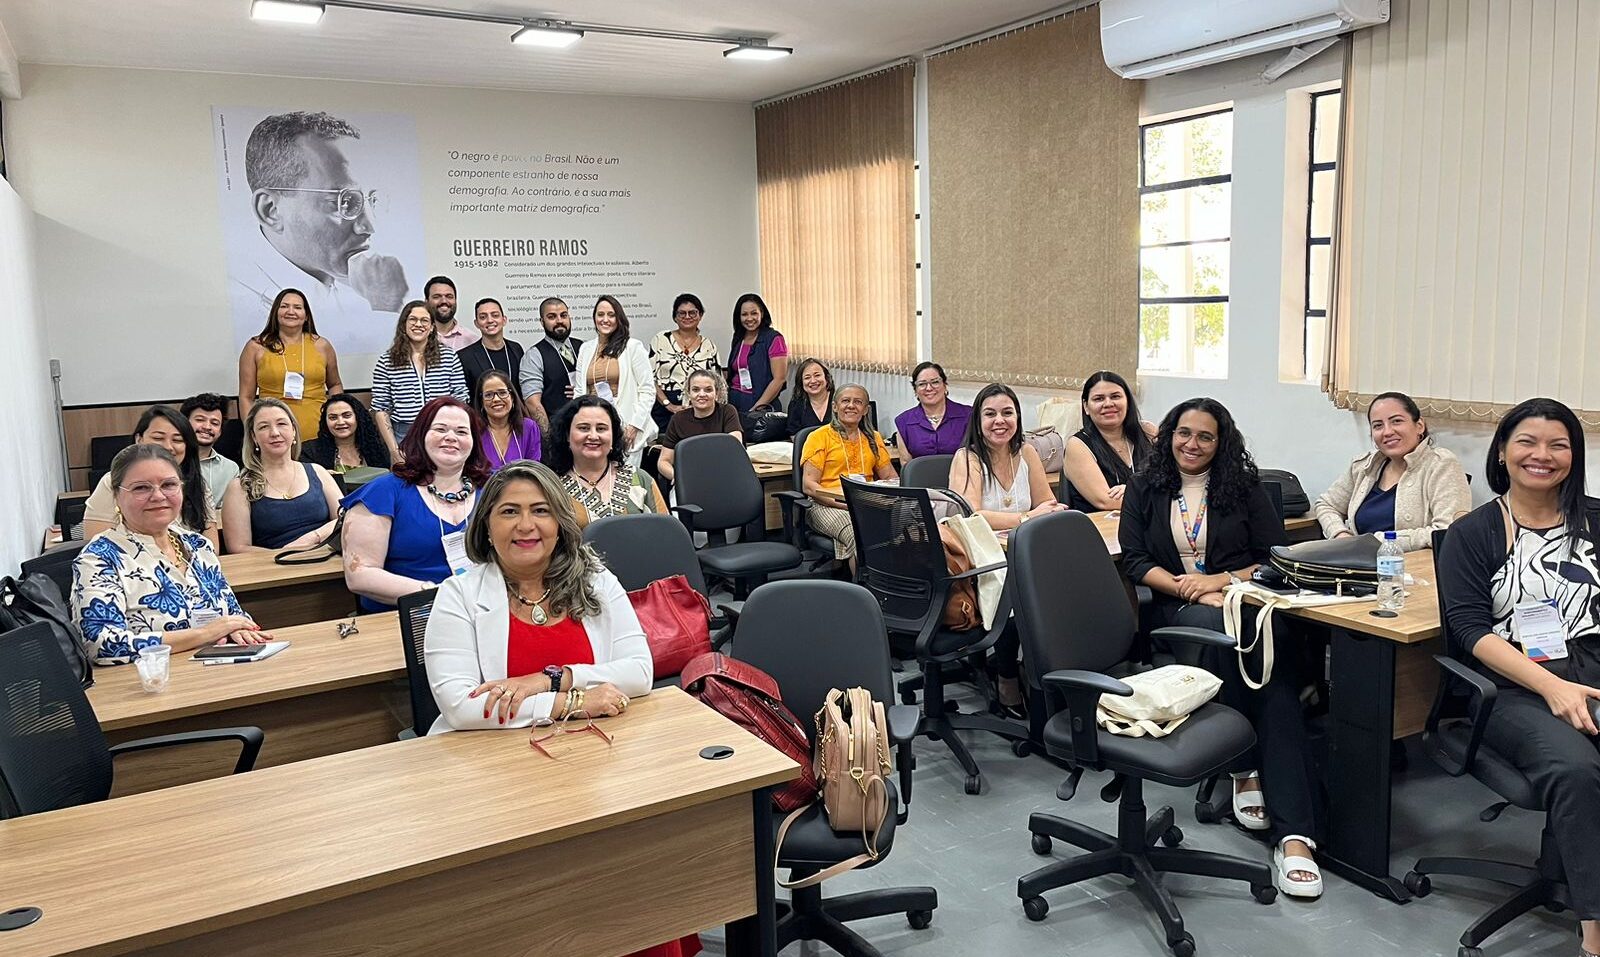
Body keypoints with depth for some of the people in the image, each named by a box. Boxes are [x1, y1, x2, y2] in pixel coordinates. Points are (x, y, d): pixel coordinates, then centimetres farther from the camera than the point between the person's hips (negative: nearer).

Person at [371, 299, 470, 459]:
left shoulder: (449, 358, 5)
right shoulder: (386, 363, 3)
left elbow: (460, 404, 4)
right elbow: (380, 410, 2)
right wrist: (393, 449, -5)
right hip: (403, 438, 0)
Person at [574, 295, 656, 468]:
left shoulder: (633, 347, 0)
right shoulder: (585, 349, 15)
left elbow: (647, 391, -2)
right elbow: (581, 391, 19)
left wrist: (635, 425, -10)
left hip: (624, 427, -4)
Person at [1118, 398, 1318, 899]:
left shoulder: (1244, 487, 14)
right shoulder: (1145, 489, 14)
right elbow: (1135, 560, 5)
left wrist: (1220, 579, -10)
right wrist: (1185, 587, -12)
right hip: (1177, 609, -1)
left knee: (1277, 680, -30)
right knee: (1219, 630, -38)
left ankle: (1294, 835, -38)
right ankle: (1245, 766, -22)